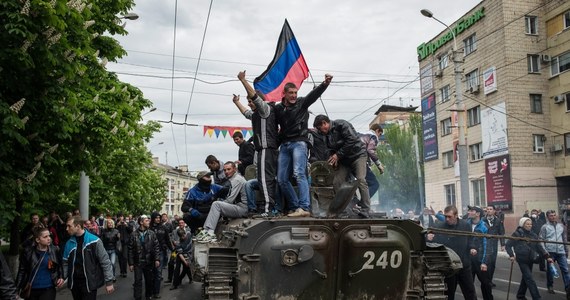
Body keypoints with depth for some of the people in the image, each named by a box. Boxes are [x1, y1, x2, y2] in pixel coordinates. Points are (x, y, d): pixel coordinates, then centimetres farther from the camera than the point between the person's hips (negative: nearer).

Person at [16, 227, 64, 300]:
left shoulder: (55, 250, -5)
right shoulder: (28, 252, -7)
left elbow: (60, 267, 9)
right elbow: (22, 271, -1)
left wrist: (61, 278, -6)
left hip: (48, 289, -1)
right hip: (31, 290, 1)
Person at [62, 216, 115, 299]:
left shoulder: (94, 241, -12)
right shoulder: (69, 243, 3)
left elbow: (105, 261, -10)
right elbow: (66, 262, 12)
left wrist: (109, 281, -12)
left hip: (90, 282, -5)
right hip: (74, 283, 5)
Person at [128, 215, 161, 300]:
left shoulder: (151, 233, 1)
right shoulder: (134, 235, -4)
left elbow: (156, 247, 0)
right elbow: (130, 250, -3)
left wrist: (157, 259, -9)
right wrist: (131, 263, -6)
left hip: (149, 262, 2)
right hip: (138, 262, -2)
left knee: (149, 280, 13)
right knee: (138, 281, -1)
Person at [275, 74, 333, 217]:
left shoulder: (301, 103, 3)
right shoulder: (278, 108, 11)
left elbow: (314, 94, -13)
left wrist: (325, 83, -31)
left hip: (298, 142, -5)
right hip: (284, 145, 5)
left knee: (299, 174, -21)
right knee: (282, 180, 3)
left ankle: (304, 208, -28)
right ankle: (295, 207, 12)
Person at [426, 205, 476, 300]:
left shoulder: (465, 226, -3)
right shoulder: (438, 227, -10)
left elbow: (469, 240, 11)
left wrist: (471, 248, -8)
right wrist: (429, 240, -29)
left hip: (464, 265, 2)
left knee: (470, 292, 14)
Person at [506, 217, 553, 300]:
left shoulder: (533, 235, 7)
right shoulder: (517, 234, -8)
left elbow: (539, 247, 6)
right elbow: (508, 245, -6)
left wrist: (547, 257, -4)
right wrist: (511, 255, -16)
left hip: (530, 260, 6)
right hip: (522, 260, -6)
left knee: (526, 278, 15)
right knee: (530, 279, -9)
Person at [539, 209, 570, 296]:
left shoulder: (561, 226, 10)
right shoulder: (545, 227, -1)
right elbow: (541, 240, -2)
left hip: (561, 251, 2)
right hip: (550, 251, -2)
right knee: (550, 269, 9)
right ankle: (550, 286, 23)